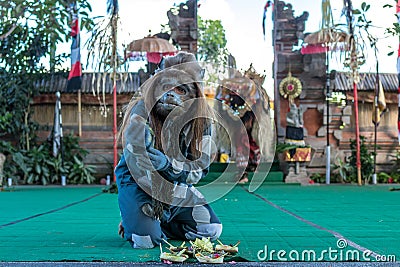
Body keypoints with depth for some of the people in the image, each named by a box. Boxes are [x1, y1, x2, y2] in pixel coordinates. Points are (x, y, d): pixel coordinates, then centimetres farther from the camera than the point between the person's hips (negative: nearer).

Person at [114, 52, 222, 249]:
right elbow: (136, 160, -23)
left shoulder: (201, 118, -8)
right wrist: (156, 200, -28)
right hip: (136, 181, -4)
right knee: (147, 239, -25)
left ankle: (160, 222, 11)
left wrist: (169, 164, -34)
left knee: (212, 229, -12)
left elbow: (200, 168, -14)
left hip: (177, 185, 4)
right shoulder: (143, 110, -18)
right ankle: (132, 219, 11)